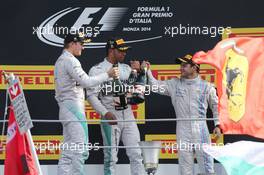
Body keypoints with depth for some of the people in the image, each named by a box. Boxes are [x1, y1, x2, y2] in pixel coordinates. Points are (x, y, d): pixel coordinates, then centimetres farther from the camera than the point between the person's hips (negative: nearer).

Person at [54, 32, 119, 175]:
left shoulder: (60, 61, 22)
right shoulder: (70, 60, -10)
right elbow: (86, 82, -18)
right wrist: (107, 75, -10)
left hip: (65, 107, 10)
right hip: (73, 106, -10)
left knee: (68, 152, 7)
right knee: (80, 151, -12)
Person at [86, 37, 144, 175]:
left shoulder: (126, 69, 12)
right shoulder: (97, 70, -3)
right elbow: (91, 95, -8)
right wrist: (105, 113, -19)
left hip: (128, 116, 5)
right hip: (111, 117, -5)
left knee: (136, 154, 2)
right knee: (111, 156, -1)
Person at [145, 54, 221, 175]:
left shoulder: (206, 86, 5)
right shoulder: (175, 84, 10)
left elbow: (215, 106, 10)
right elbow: (157, 86, 5)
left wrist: (217, 125, 3)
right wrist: (147, 71, -6)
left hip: (200, 128, -2)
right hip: (182, 129, 2)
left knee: (207, 165, -5)